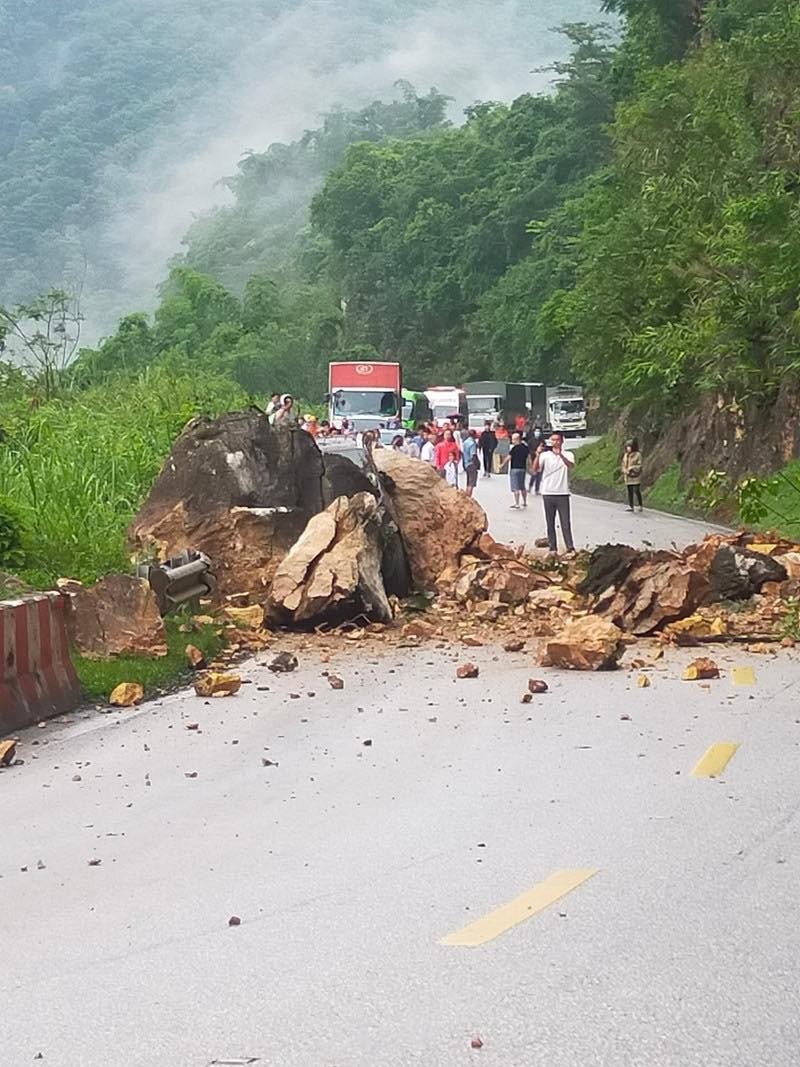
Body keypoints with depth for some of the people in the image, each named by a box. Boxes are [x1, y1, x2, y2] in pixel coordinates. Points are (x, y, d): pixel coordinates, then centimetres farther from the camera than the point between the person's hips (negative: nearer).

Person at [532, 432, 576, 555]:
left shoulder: (568, 455, 3)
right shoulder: (545, 455, 7)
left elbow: (571, 465, -18)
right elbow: (535, 469, -5)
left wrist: (560, 454, -34)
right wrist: (538, 455, -19)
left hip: (562, 493, -2)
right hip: (548, 493, 2)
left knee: (565, 522, -5)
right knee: (550, 523, 5)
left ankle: (570, 547, -6)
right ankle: (553, 547, 9)